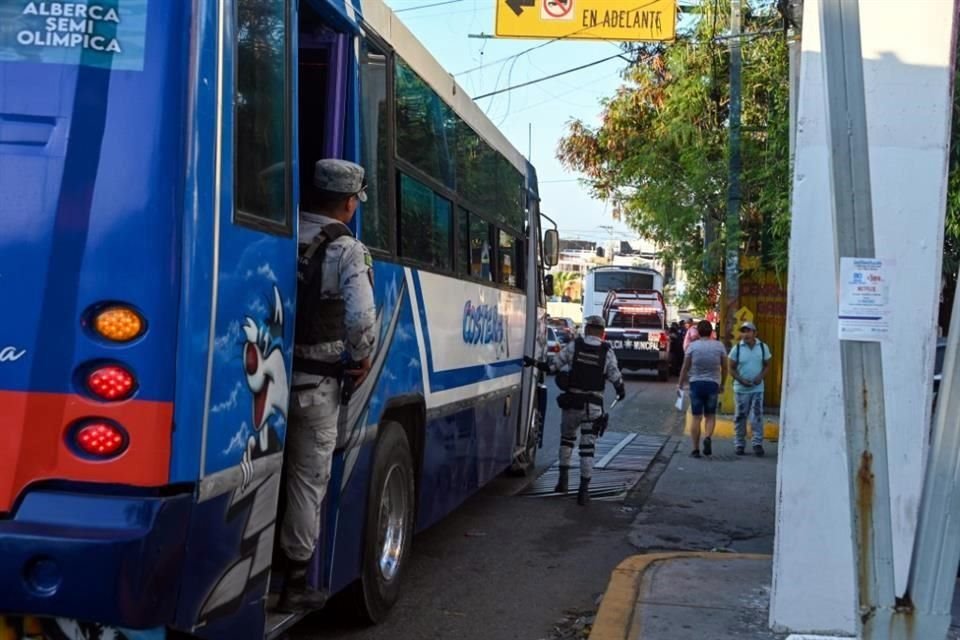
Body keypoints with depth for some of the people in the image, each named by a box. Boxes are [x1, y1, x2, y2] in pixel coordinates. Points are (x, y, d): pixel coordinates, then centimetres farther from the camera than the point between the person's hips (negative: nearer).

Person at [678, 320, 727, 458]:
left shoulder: (692, 346, -4)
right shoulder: (719, 346, 0)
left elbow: (685, 367, -1)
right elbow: (724, 367, 5)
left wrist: (680, 384, 10)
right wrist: (722, 384, 18)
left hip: (696, 383, -1)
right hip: (713, 384, 1)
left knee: (696, 417, 5)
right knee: (710, 416, 12)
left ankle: (695, 449, 5)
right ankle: (708, 437, -14)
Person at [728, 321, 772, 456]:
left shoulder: (763, 347, 0)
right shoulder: (736, 349, -3)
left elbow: (767, 365, 8)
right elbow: (731, 368, 0)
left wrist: (761, 376, -12)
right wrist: (741, 380, -16)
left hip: (757, 388, 0)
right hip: (741, 388, 0)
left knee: (757, 417, -6)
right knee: (740, 417, 5)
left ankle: (757, 444, 1)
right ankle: (739, 444, 16)